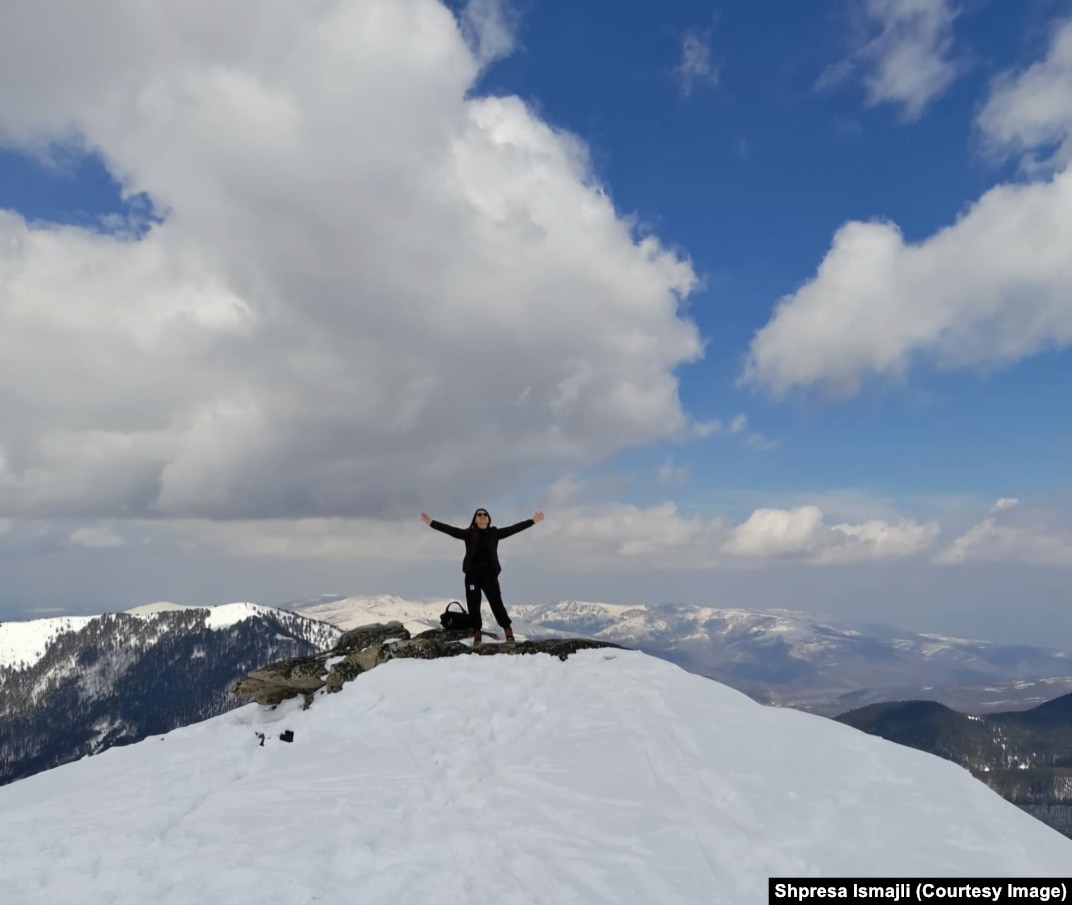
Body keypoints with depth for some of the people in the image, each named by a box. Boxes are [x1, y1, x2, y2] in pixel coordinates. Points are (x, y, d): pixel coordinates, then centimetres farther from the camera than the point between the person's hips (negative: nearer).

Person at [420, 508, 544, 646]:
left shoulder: (494, 533, 7)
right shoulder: (469, 534, 5)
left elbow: (514, 529, 4)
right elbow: (450, 529, -1)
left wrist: (533, 521, 0)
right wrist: (431, 523, -9)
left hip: (489, 574, -1)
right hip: (472, 575, 1)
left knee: (496, 603, -5)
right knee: (473, 605, 2)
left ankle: (508, 631, 2)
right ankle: (477, 634, 12)